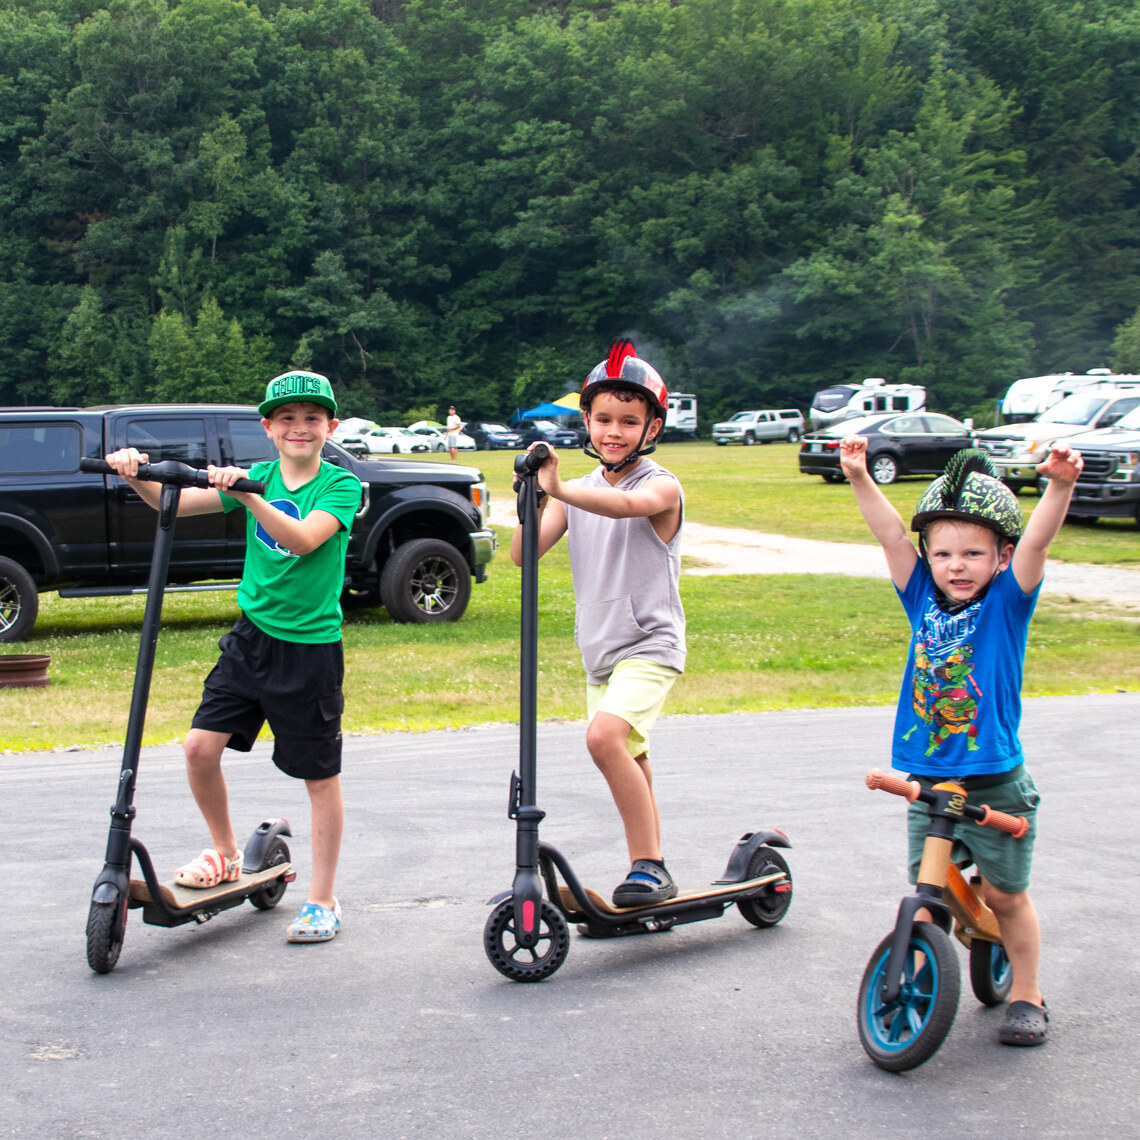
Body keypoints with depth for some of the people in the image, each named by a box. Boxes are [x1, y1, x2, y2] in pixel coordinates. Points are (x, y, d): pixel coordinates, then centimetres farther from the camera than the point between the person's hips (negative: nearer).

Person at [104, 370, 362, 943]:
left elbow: (304, 538, -26)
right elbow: (175, 502, -5)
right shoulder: (255, 477, 5)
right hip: (251, 637, 4)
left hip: (311, 648, -4)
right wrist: (138, 476, -24)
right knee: (200, 746, -5)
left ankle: (322, 901, 15)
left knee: (321, 776, 3)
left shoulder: (340, 484, -7)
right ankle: (225, 853, 20)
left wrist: (246, 494, -38)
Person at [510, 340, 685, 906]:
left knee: (605, 735, -27)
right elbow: (523, 553, -3)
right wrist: (534, 501, -22)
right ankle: (650, 874, 30)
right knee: (630, 766, 16)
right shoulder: (579, 491, 7)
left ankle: (648, 866, -18)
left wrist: (559, 490, -48)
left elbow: (627, 505, -34)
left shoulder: (661, 486, -9)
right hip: (600, 650, 7)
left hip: (649, 646, -7)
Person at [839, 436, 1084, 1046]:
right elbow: (891, 532, -5)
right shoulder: (924, 600, 2)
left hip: (996, 786, -3)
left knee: (1005, 893, 10)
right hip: (927, 783, 3)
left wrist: (1060, 486, -37)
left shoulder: (1006, 603, -6)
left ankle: (1026, 995, 27)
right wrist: (859, 477, -16)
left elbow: (1035, 542, -21)